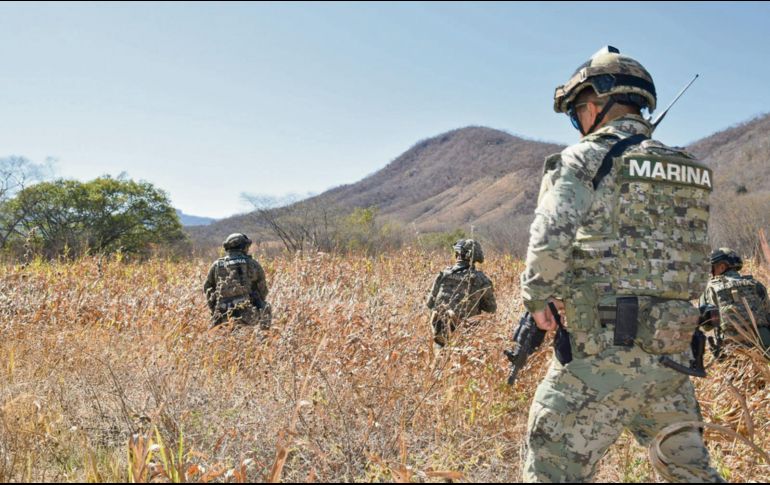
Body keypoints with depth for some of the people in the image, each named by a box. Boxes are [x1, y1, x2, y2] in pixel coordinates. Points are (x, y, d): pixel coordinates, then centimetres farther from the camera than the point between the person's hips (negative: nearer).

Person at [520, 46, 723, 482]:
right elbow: (699, 262, 17)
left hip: (605, 350, -7)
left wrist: (537, 298, -3)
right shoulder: (688, 171, 14)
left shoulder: (583, 160, -7)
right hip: (673, 351, 7)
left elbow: (550, 241, -19)